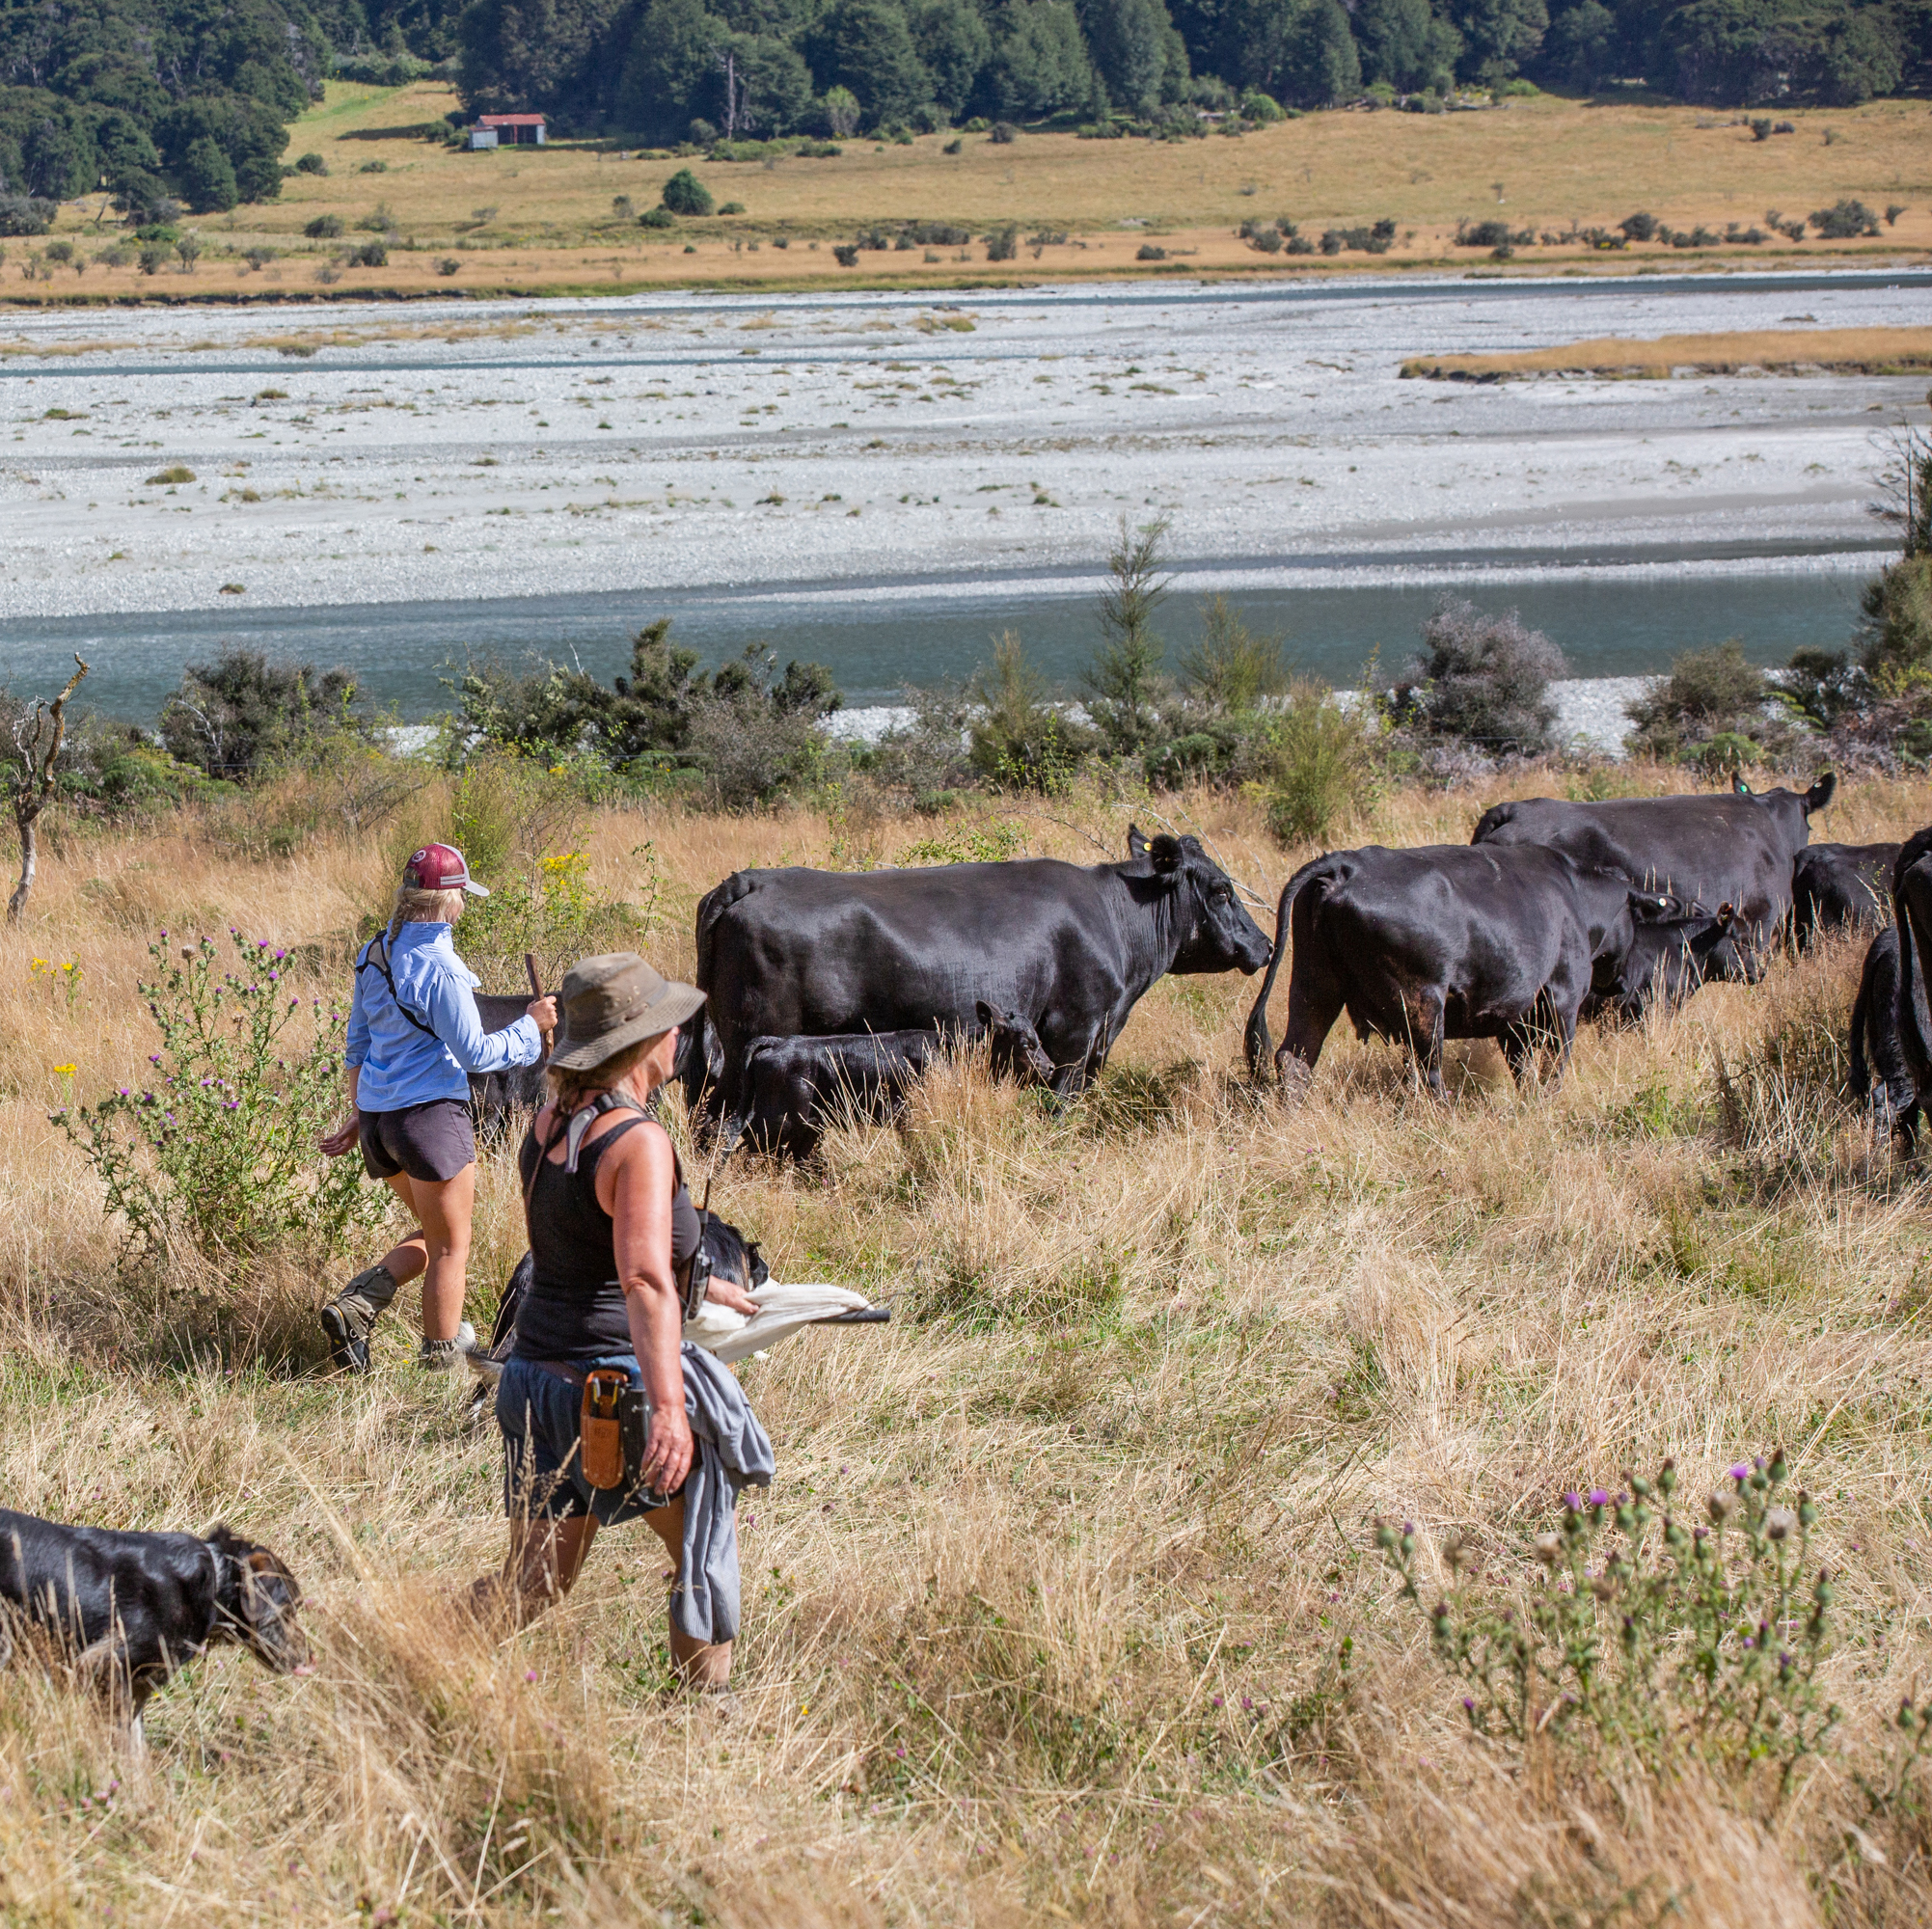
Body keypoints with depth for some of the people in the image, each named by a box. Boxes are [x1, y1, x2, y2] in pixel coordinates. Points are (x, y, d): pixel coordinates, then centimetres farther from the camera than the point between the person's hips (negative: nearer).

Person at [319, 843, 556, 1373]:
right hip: (430, 1112, -8)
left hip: (377, 1118, 8)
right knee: (450, 1246, 9)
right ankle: (441, 1355, 16)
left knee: (432, 1234, 22)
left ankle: (353, 1307, 5)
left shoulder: (375, 955, 7)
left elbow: (358, 1044, 16)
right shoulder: (438, 967, -18)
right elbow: (474, 1053, -15)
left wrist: (359, 1112, 23)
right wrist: (531, 1026, -3)